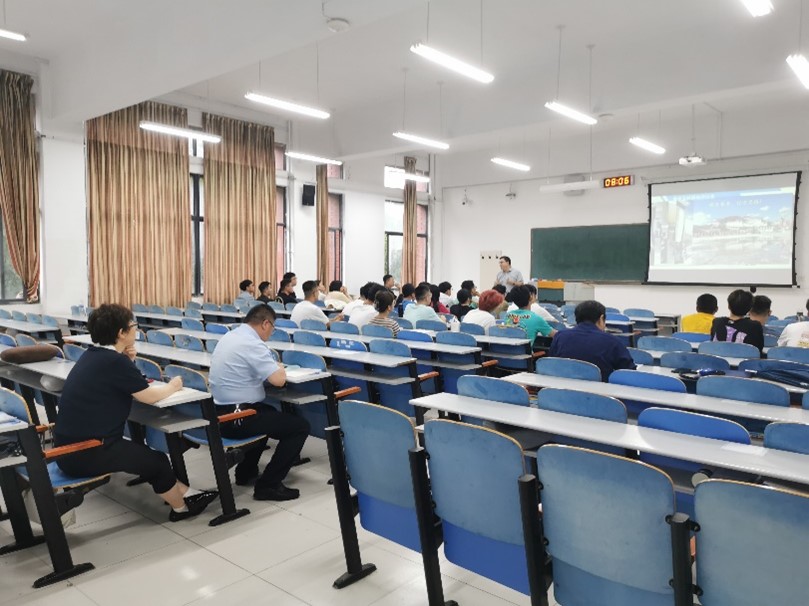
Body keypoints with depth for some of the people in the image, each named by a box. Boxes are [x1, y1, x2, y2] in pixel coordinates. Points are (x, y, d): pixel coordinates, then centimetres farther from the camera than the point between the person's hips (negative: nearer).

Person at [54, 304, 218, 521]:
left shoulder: (93, 355, 7)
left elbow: (125, 386, 18)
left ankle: (186, 493, 30)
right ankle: (181, 508, 28)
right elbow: (149, 396, -15)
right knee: (156, 461, 7)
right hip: (85, 453, -9)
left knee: (144, 453, 21)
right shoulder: (114, 361, -21)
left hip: (69, 447, 9)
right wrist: (172, 386, 5)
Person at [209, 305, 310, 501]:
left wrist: (272, 367, 15)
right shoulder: (252, 344, -20)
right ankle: (268, 485, 0)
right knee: (300, 426, -3)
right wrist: (279, 368, -1)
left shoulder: (229, 336, 10)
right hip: (235, 418, -10)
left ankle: (246, 471, 35)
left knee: (269, 412, 35)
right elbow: (278, 379, -24)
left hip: (219, 413, 10)